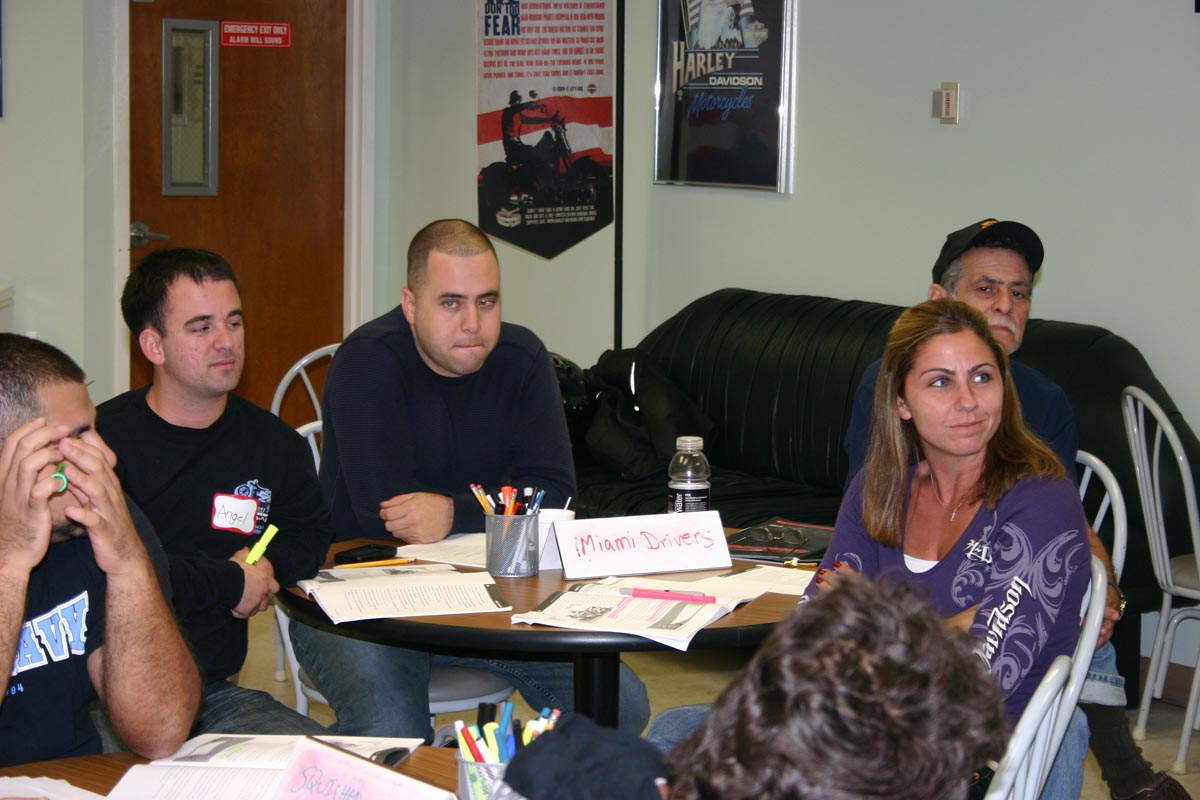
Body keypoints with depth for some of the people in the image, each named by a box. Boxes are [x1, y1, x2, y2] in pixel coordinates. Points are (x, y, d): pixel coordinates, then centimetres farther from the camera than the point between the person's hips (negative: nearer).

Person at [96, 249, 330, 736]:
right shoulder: (103, 440, -11)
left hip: (213, 692, 6)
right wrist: (232, 583, -10)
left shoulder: (274, 444, 10)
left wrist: (270, 563, 2)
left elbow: (312, 534, 28)